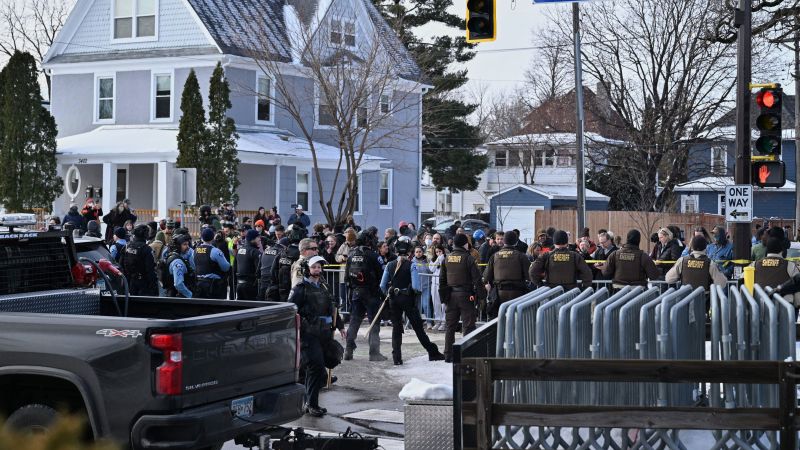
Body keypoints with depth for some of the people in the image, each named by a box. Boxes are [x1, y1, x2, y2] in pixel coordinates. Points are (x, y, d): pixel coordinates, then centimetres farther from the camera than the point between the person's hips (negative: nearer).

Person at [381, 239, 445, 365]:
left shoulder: (390, 265, 0)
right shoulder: (412, 265, -12)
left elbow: (382, 286, 1)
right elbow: (416, 286, -19)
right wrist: (418, 291, 3)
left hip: (394, 299, 3)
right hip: (408, 298, -3)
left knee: (396, 328, 10)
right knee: (418, 327, 4)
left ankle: (397, 357, 6)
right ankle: (433, 353, 11)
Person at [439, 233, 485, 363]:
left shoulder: (447, 258, 7)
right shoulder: (468, 258, -9)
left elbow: (442, 279, 11)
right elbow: (477, 278, -11)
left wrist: (443, 296, 18)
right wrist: (481, 295, -4)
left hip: (451, 295, 5)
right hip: (465, 295, -5)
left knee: (450, 326, 11)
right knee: (468, 326, -1)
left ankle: (448, 355, 13)